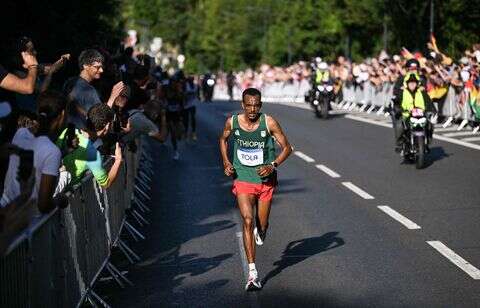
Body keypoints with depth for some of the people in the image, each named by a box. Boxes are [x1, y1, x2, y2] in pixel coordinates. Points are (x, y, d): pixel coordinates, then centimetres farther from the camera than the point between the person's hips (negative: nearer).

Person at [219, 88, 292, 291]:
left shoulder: (269, 123, -13)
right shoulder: (232, 122, -7)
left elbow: (287, 147, -6)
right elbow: (223, 139, 15)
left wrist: (273, 165, -21)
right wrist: (226, 163, 1)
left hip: (265, 180, 0)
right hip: (243, 180, 0)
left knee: (262, 224, 11)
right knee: (247, 221, -16)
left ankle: (260, 231, 52)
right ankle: (252, 272, -16)